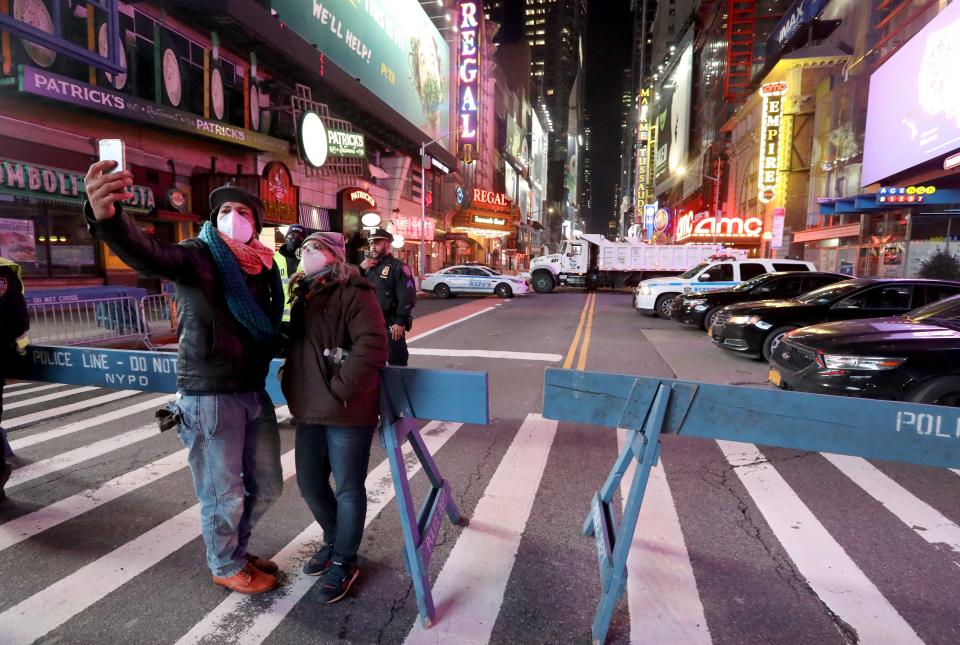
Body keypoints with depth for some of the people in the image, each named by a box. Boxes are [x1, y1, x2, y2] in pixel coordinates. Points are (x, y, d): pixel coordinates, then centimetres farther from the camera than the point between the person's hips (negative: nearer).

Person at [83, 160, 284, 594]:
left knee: (266, 484, 20)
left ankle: (235, 548, 45)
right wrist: (106, 218, -51)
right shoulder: (198, 256, -9)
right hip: (210, 395, -6)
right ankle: (226, 566, 36)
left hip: (254, 392, 7)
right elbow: (149, 254, -31)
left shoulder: (263, 265, 8)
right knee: (223, 494, 9)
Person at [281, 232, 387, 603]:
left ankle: (344, 561, 27)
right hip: (310, 410, 9)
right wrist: (291, 383, 13)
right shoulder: (303, 295, 14)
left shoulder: (352, 292, -12)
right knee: (309, 483, 18)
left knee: (348, 488, 7)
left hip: (347, 412, -8)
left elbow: (372, 344, -24)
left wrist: (341, 389, -22)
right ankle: (334, 541, 43)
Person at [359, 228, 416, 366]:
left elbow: (407, 297, -14)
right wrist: (360, 269, 2)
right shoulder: (369, 267, 18)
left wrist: (400, 322, -21)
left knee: (396, 364, -2)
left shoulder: (398, 267, -5)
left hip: (390, 325, -7)